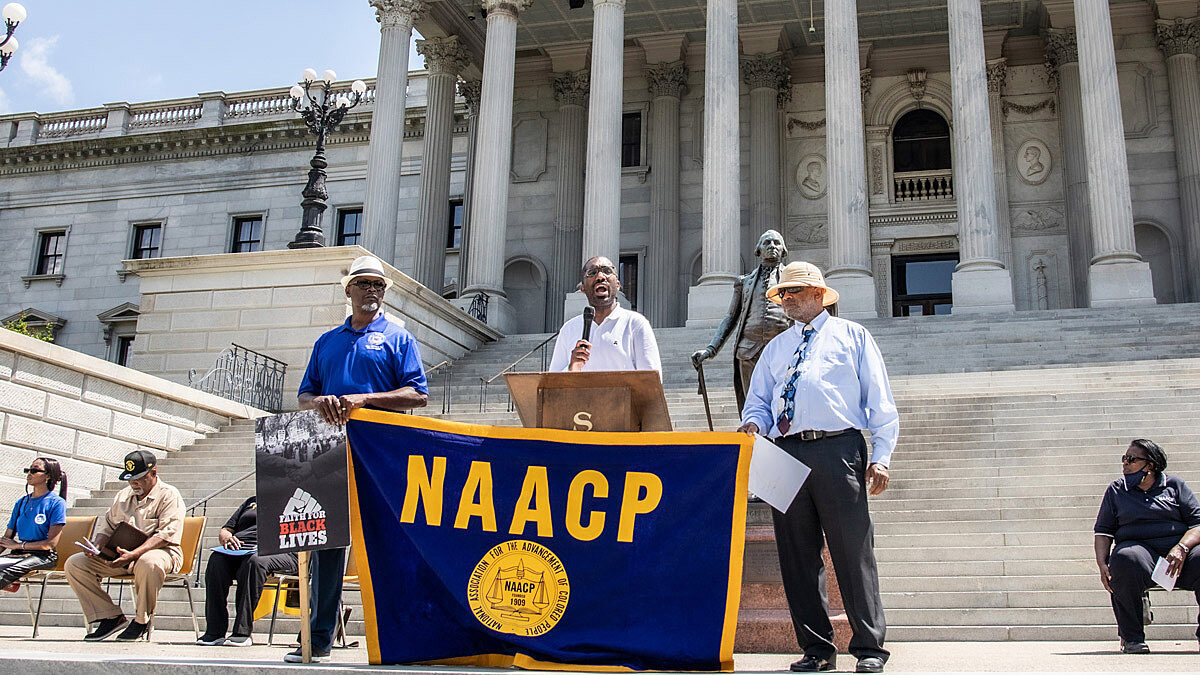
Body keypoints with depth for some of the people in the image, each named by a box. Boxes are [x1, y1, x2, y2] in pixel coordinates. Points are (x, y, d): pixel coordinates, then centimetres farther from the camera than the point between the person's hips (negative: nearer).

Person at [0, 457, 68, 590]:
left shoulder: (56, 502, 0)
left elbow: (51, 543, -7)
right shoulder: (21, 502, 20)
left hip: (43, 556, -6)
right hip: (18, 554, 6)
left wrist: (18, 545, -7)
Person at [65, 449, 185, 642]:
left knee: (149, 563, -43)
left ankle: (142, 620, -19)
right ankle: (111, 617, -8)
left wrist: (133, 555, -29)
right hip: (120, 554, 7)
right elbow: (107, 525, 22)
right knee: (74, 563, -8)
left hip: (160, 552, -7)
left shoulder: (169, 495, -5)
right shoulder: (122, 496, 20)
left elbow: (166, 535, -17)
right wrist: (96, 546, -3)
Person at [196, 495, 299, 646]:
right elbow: (225, 530, 28)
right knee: (217, 560, -28)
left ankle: (242, 632, -36)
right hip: (240, 549, 4)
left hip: (278, 553, -4)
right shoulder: (252, 502, 34)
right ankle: (214, 631, -27)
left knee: (255, 561, -38)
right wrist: (227, 537, 2)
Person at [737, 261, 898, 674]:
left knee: (853, 549, -6)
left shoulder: (852, 336, 12)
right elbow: (758, 401, 22)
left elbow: (880, 402, 7)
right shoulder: (775, 348, 24)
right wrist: (754, 423, -2)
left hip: (838, 449, -4)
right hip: (787, 453, 4)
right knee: (798, 554, 3)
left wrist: (881, 457, -4)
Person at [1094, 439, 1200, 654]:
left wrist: (1181, 548, -14)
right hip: (1139, 547, 0)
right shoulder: (1116, 490, 18)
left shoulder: (1174, 485, 15)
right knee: (1125, 560, -38)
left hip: (1177, 553, 0)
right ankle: (1131, 636, -22)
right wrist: (1102, 563, -5)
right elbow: (1103, 530, 14)